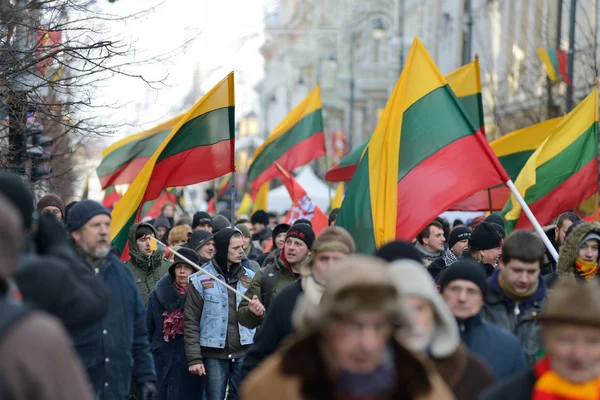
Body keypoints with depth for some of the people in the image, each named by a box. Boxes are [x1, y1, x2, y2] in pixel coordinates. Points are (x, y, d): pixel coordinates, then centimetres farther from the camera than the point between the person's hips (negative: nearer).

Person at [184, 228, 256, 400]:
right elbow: (191, 321, -3)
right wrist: (194, 358, -8)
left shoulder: (250, 277, 7)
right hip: (214, 354, -2)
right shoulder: (201, 280, -3)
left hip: (244, 353, 3)